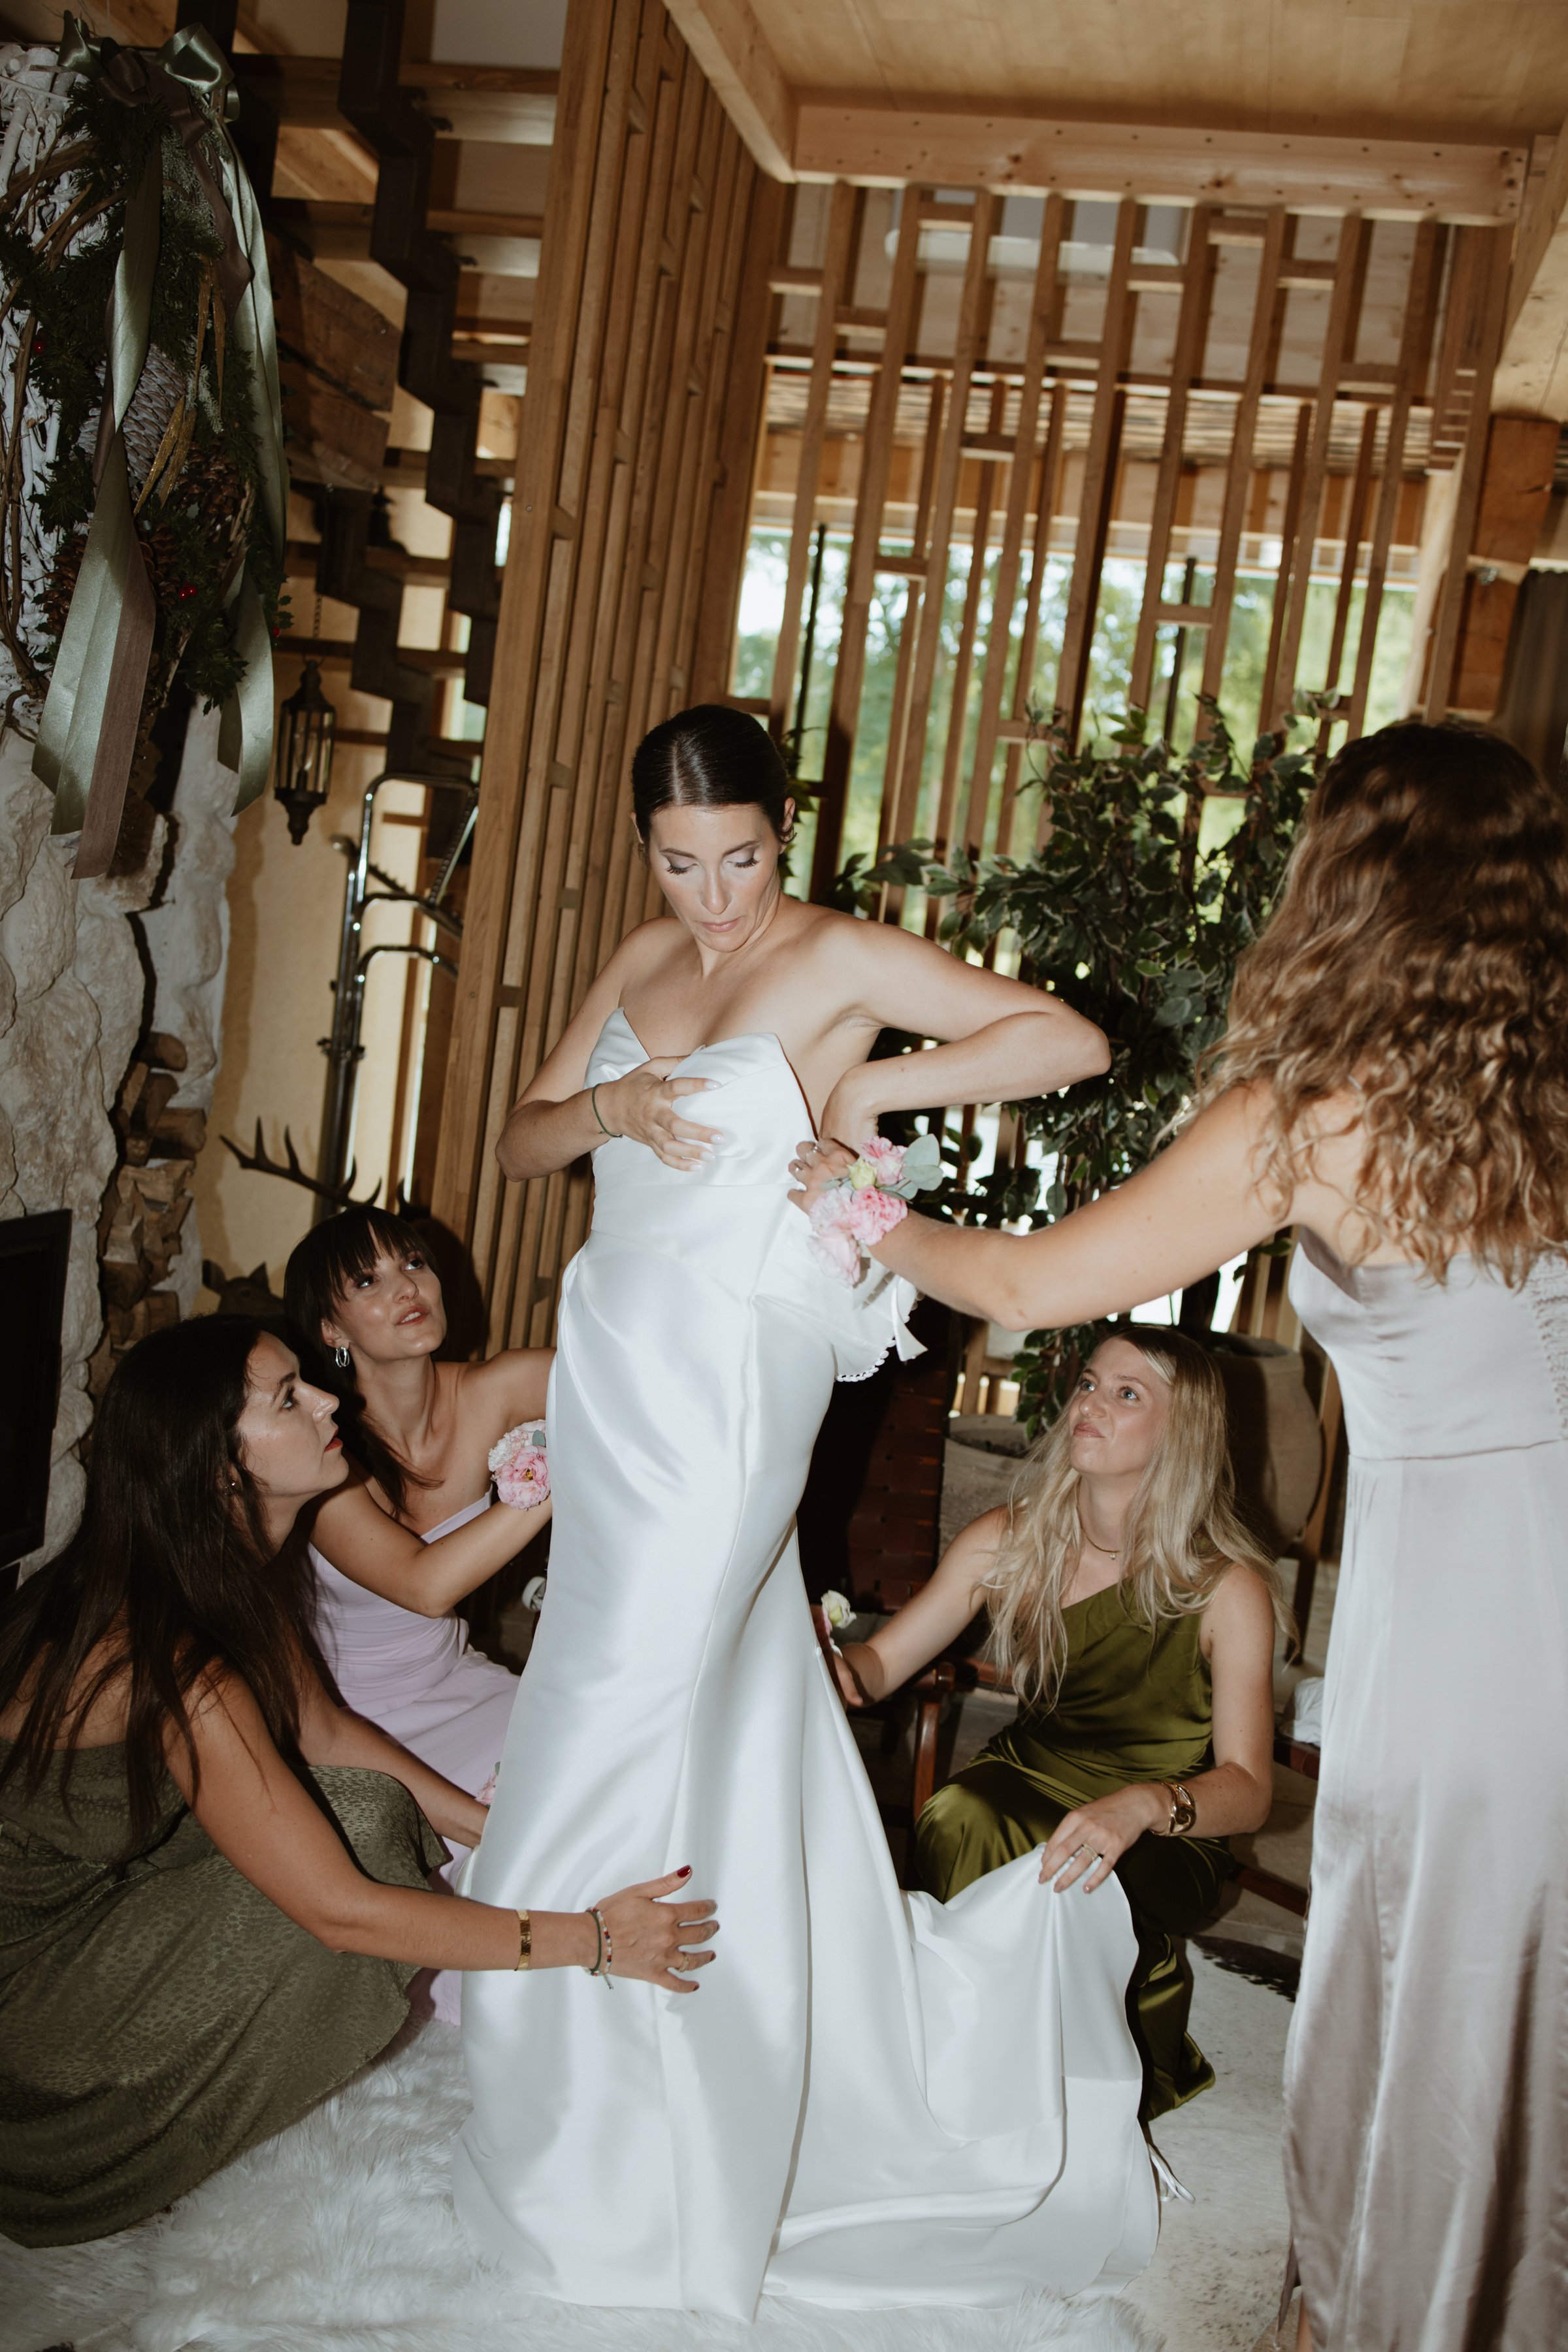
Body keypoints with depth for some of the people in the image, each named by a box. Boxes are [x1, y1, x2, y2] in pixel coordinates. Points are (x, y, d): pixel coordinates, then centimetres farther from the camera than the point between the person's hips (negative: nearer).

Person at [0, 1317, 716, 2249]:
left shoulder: (242, 1563, -6)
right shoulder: (176, 1673, -33)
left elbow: (319, 1726, 7)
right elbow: (339, 1909, -29)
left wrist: (492, 1826, -2)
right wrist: (593, 1939, -25)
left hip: (111, 1874, 8)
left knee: (371, 1804, -2)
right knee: (359, 1821, -19)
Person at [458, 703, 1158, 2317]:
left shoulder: (842, 960, -6)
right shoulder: (640, 963, 12)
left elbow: (1069, 1040, -13)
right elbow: (514, 1148, 12)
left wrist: (872, 1085, -12)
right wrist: (608, 1107, -8)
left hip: (729, 1382, -7)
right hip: (614, 1360, 7)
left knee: (617, 1730, -1)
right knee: (722, 1717, 15)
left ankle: (592, 2165, 17)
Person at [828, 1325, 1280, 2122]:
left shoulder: (1228, 1589, -16)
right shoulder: (1009, 1541, -6)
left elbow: (1248, 1788, -18)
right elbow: (881, 1659, -2)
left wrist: (1143, 1805, -40)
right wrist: (838, 1666, -27)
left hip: (1170, 1832, -2)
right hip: (1031, 1777, 3)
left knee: (1088, 1896, -34)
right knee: (956, 1823, -31)